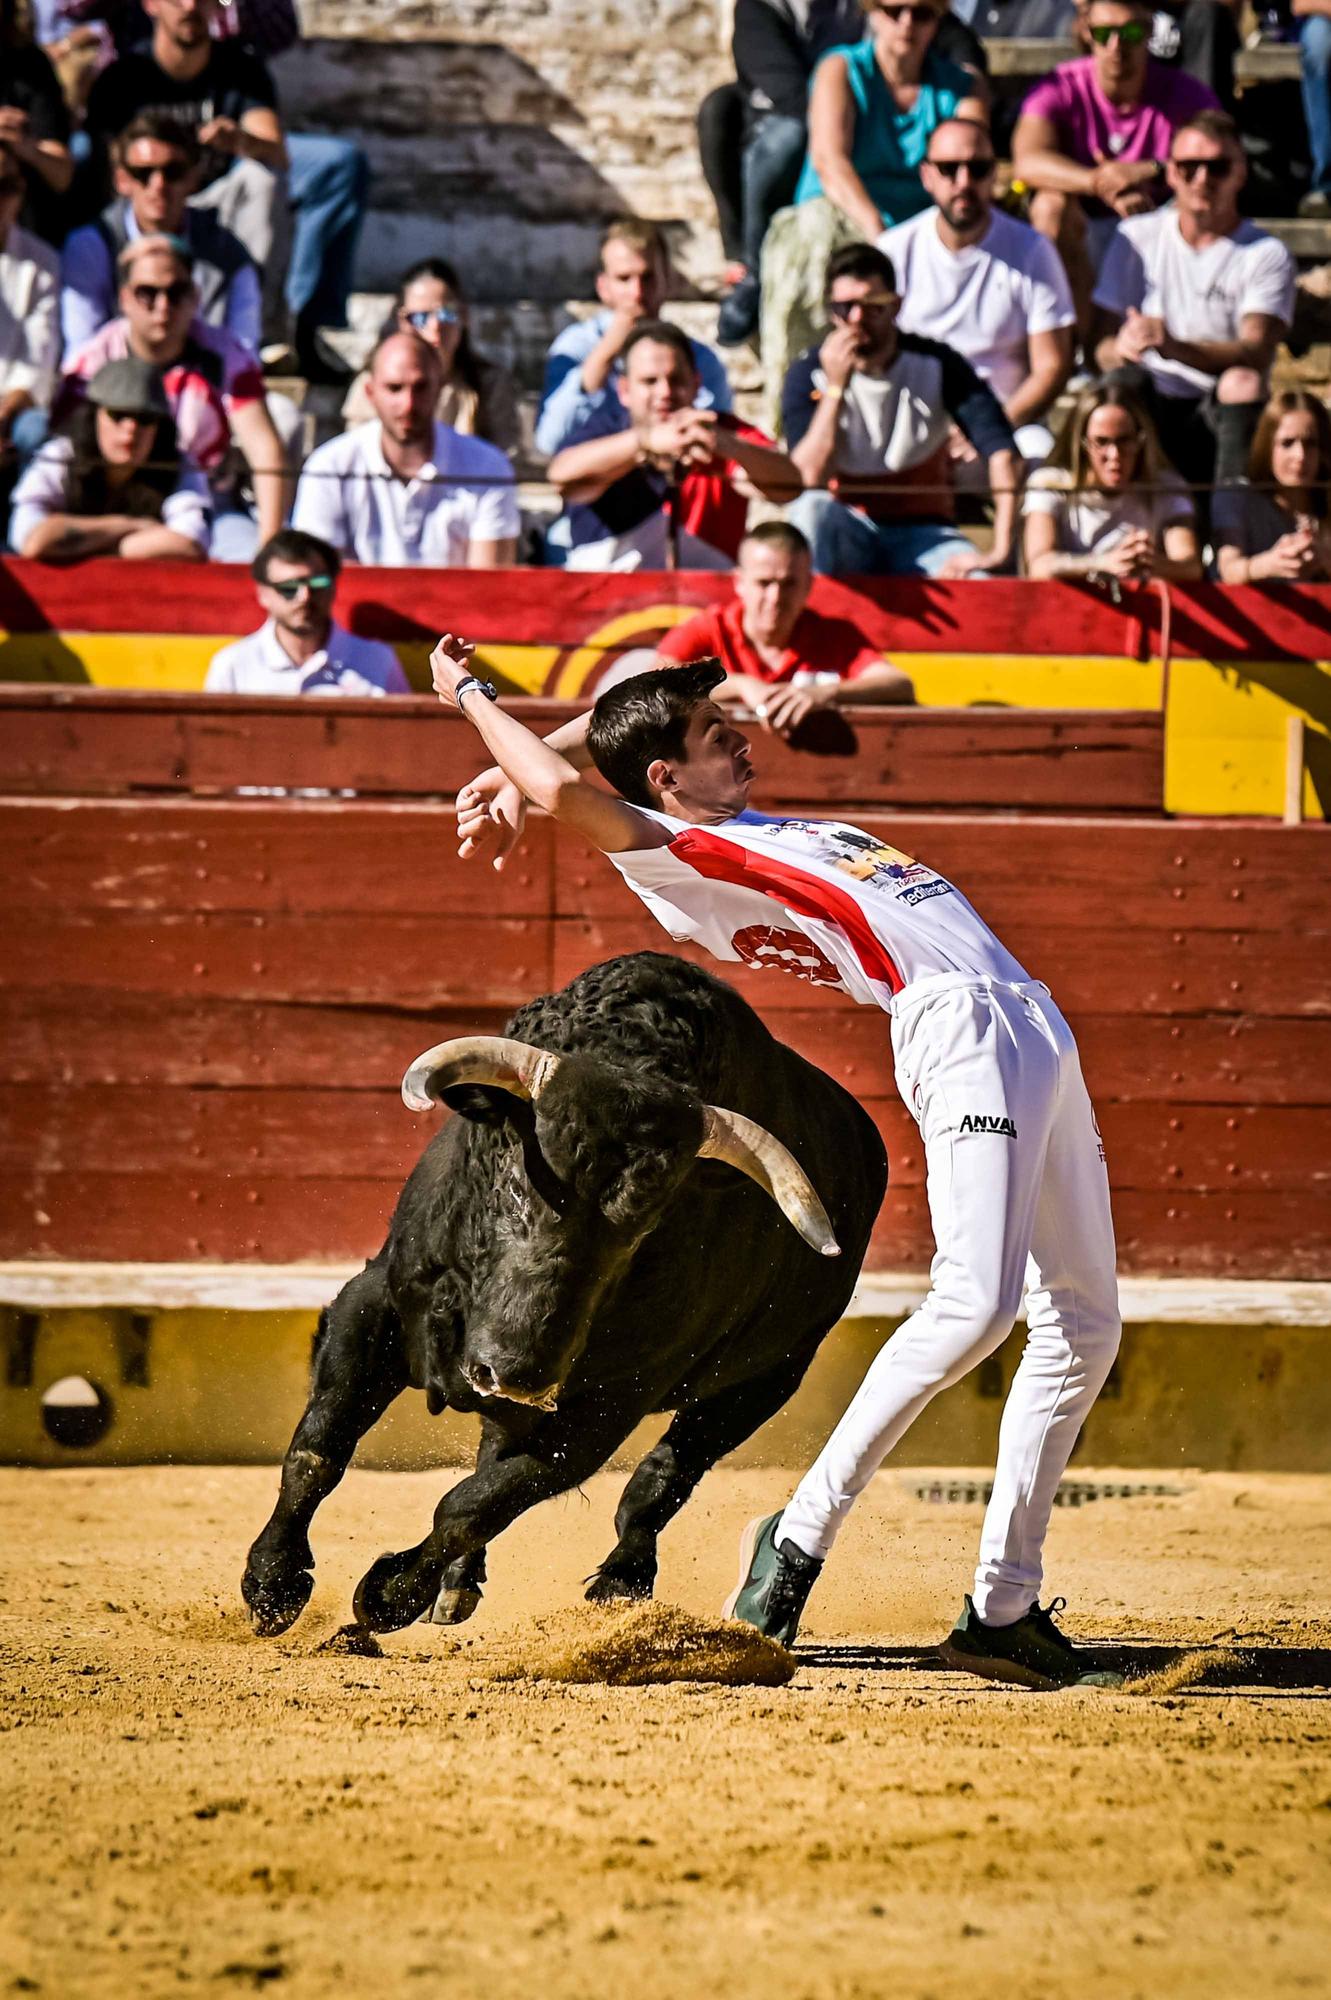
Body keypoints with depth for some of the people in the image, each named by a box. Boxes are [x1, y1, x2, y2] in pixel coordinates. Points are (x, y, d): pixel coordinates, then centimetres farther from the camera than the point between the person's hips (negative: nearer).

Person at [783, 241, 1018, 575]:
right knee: (812, 508, -35)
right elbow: (812, 476, -20)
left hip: (922, 531, 0)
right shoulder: (809, 374, -7)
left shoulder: (934, 364, -6)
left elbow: (999, 447, -15)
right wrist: (835, 387, -27)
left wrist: (1000, 550, -27)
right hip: (846, 533, 0)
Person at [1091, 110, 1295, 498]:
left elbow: (1256, 354, -15)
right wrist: (1122, 347, -24)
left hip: (1224, 410, -1)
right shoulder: (1137, 237, 10)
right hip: (1146, 409, 1)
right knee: (1127, 376, -31)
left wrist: (1175, 347, -34)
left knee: (1244, 380, -33)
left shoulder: (1267, 255, 2)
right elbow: (1102, 343, 3)